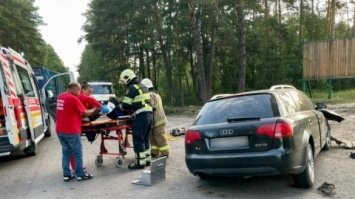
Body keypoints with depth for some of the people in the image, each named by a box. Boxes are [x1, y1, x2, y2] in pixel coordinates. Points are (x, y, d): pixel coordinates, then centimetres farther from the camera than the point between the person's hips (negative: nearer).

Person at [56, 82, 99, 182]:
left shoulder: (60, 97, 11)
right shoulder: (73, 98, -13)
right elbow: (85, 113, -8)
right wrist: (94, 110, 8)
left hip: (60, 130, 8)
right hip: (71, 130, -7)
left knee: (66, 152, 14)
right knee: (78, 152, 4)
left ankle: (66, 175, 16)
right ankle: (80, 175, 10)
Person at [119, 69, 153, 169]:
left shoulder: (132, 88, -7)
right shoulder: (143, 87, 20)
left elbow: (125, 105, -11)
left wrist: (118, 106, 8)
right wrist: (132, 109, 24)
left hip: (140, 116, -9)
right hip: (149, 114, 9)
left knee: (138, 140, -3)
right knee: (145, 138, 16)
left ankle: (140, 162, 0)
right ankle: (147, 159, 22)